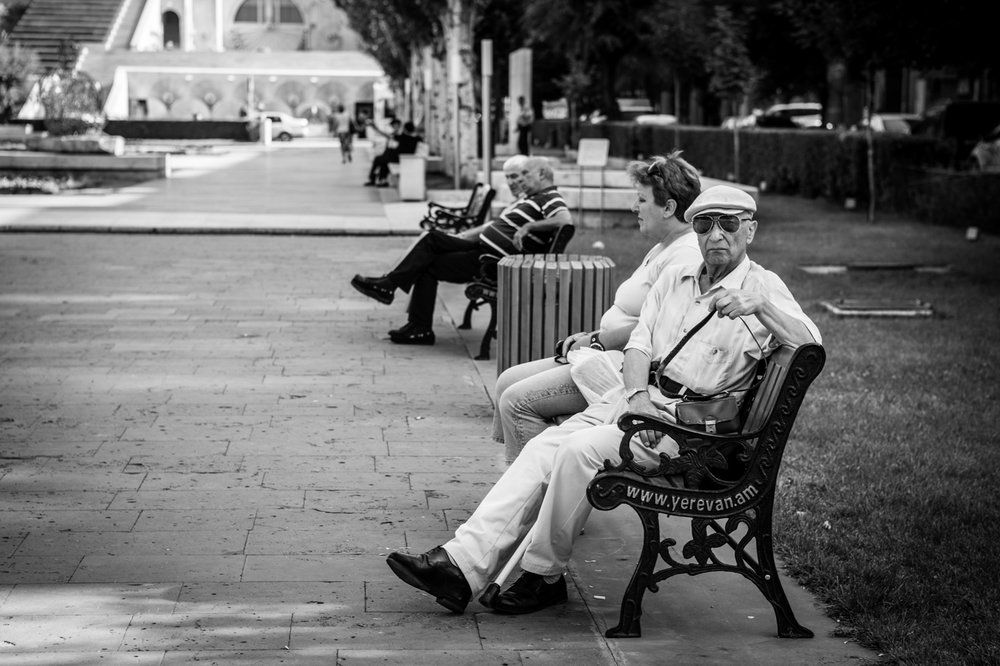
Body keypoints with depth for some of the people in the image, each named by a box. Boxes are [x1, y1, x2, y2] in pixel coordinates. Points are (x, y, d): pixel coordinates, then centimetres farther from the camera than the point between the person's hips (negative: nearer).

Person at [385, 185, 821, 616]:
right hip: (637, 397, 6)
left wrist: (760, 304, -34)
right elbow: (638, 344, 10)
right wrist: (637, 394, -10)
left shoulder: (764, 289, -1)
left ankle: (544, 577, -12)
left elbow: (811, 344, -18)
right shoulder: (674, 278, 18)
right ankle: (463, 564, -19)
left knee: (580, 450, -26)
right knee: (544, 448, -13)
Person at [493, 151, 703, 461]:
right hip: (606, 356, 11)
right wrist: (590, 336, 6)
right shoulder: (662, 249, 19)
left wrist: (596, 341, -12)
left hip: (626, 367, -11)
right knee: (508, 381, 9)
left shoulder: (686, 256, -17)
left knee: (517, 400, -17)